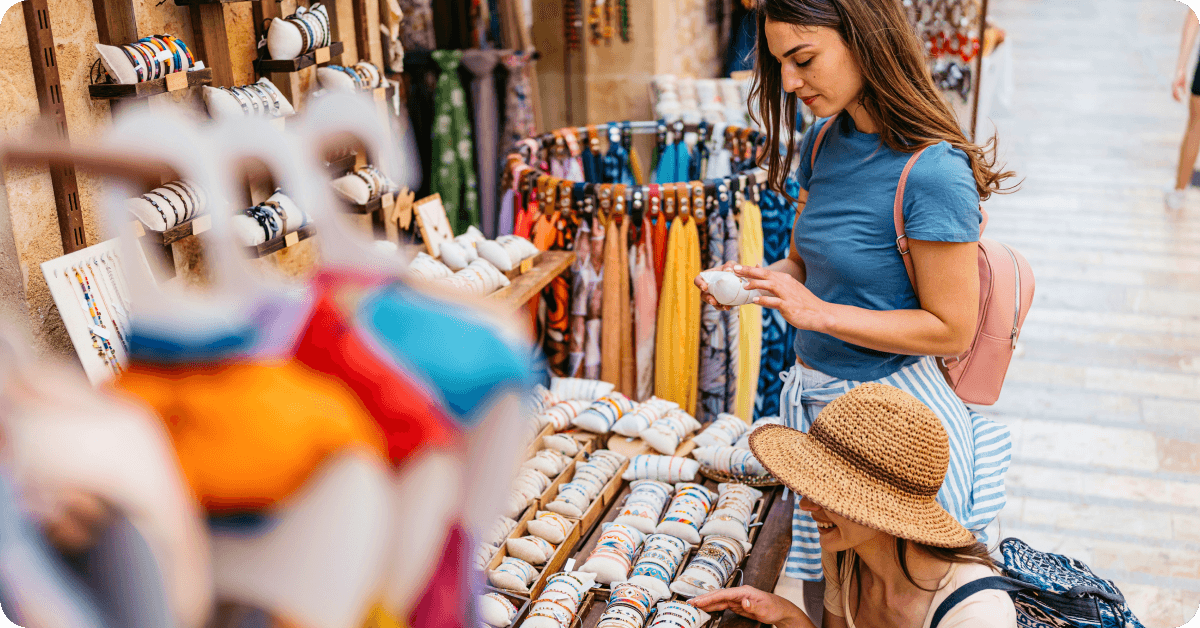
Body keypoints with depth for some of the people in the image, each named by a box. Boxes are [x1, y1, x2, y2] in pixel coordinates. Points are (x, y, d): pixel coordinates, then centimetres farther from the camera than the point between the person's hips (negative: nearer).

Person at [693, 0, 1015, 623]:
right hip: (817, 398, 7)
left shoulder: (932, 171, -22)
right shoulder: (821, 143, 2)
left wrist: (819, 313, -23)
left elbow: (951, 329, -18)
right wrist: (749, 280, -6)